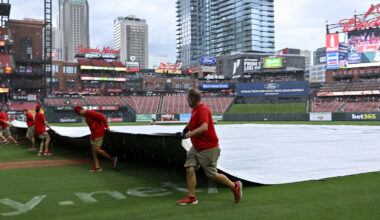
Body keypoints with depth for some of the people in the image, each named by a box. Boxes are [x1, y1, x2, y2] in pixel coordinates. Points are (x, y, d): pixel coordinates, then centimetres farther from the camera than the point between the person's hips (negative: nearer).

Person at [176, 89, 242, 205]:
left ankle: (235, 186, 23)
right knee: (189, 169, -1)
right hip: (196, 148, 9)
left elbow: (204, 128, -39)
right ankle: (191, 197, 8)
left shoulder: (203, 109, -24)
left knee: (212, 175, 2)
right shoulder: (195, 109, 7)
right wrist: (187, 127, 14)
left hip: (208, 149, -9)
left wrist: (186, 135, -41)